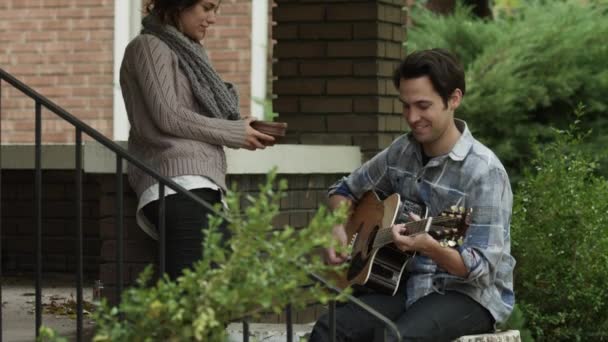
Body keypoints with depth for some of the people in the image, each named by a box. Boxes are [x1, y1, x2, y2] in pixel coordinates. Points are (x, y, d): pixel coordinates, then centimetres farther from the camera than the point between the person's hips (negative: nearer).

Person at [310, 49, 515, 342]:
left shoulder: (483, 172, -17)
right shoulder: (402, 151, 5)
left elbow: (482, 268, -21)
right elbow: (345, 189, 22)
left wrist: (429, 247, -38)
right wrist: (337, 229, 1)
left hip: (472, 294, -7)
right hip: (412, 283, 7)